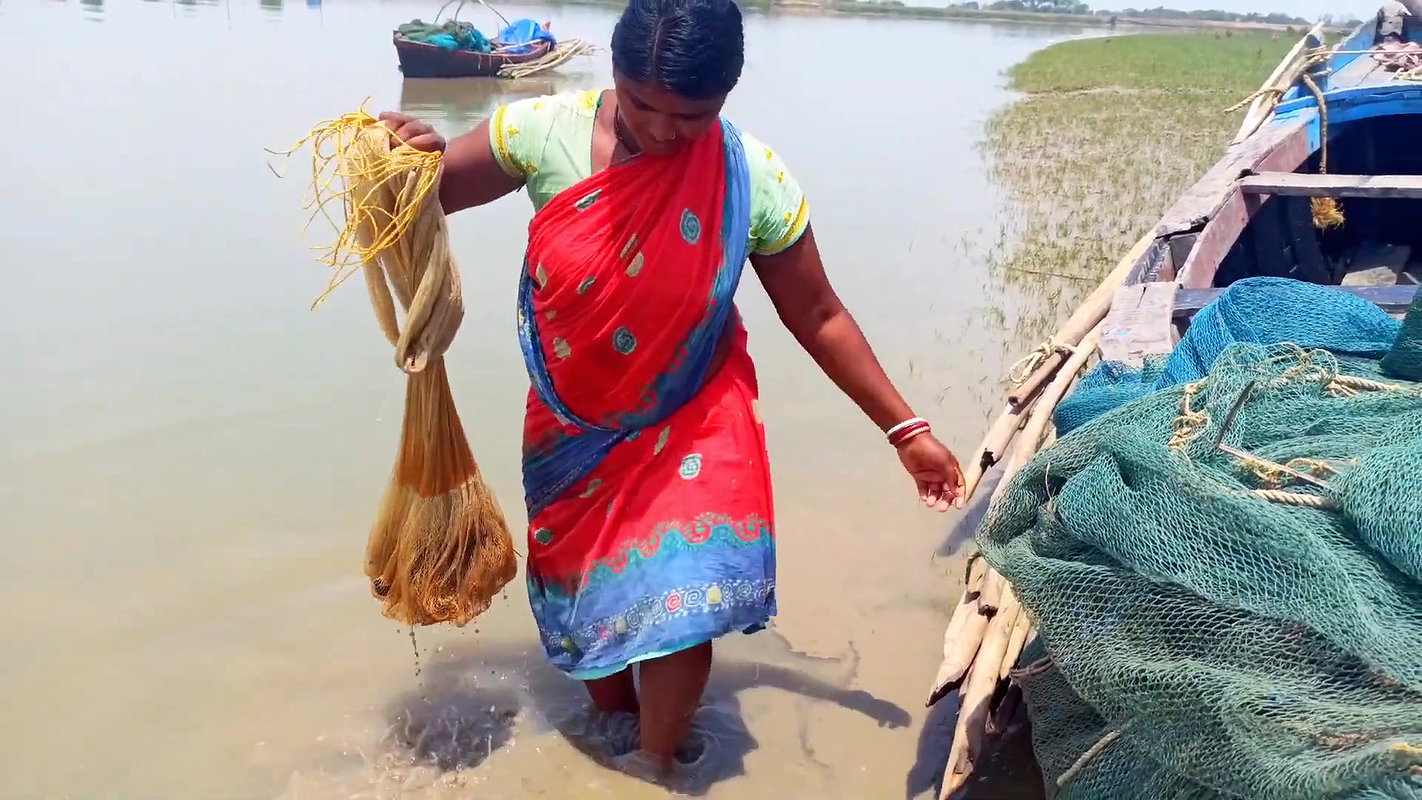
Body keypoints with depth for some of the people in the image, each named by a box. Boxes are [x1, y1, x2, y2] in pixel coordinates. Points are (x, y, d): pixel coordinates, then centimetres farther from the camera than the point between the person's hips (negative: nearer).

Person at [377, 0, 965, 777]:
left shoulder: (754, 179, -19)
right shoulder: (545, 131, -18)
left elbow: (818, 317, -9)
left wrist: (905, 430, -7)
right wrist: (410, 154, -31)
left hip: (691, 428, -2)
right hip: (573, 432, 2)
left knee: (681, 607, -5)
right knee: (584, 597, 17)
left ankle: (654, 768, 26)